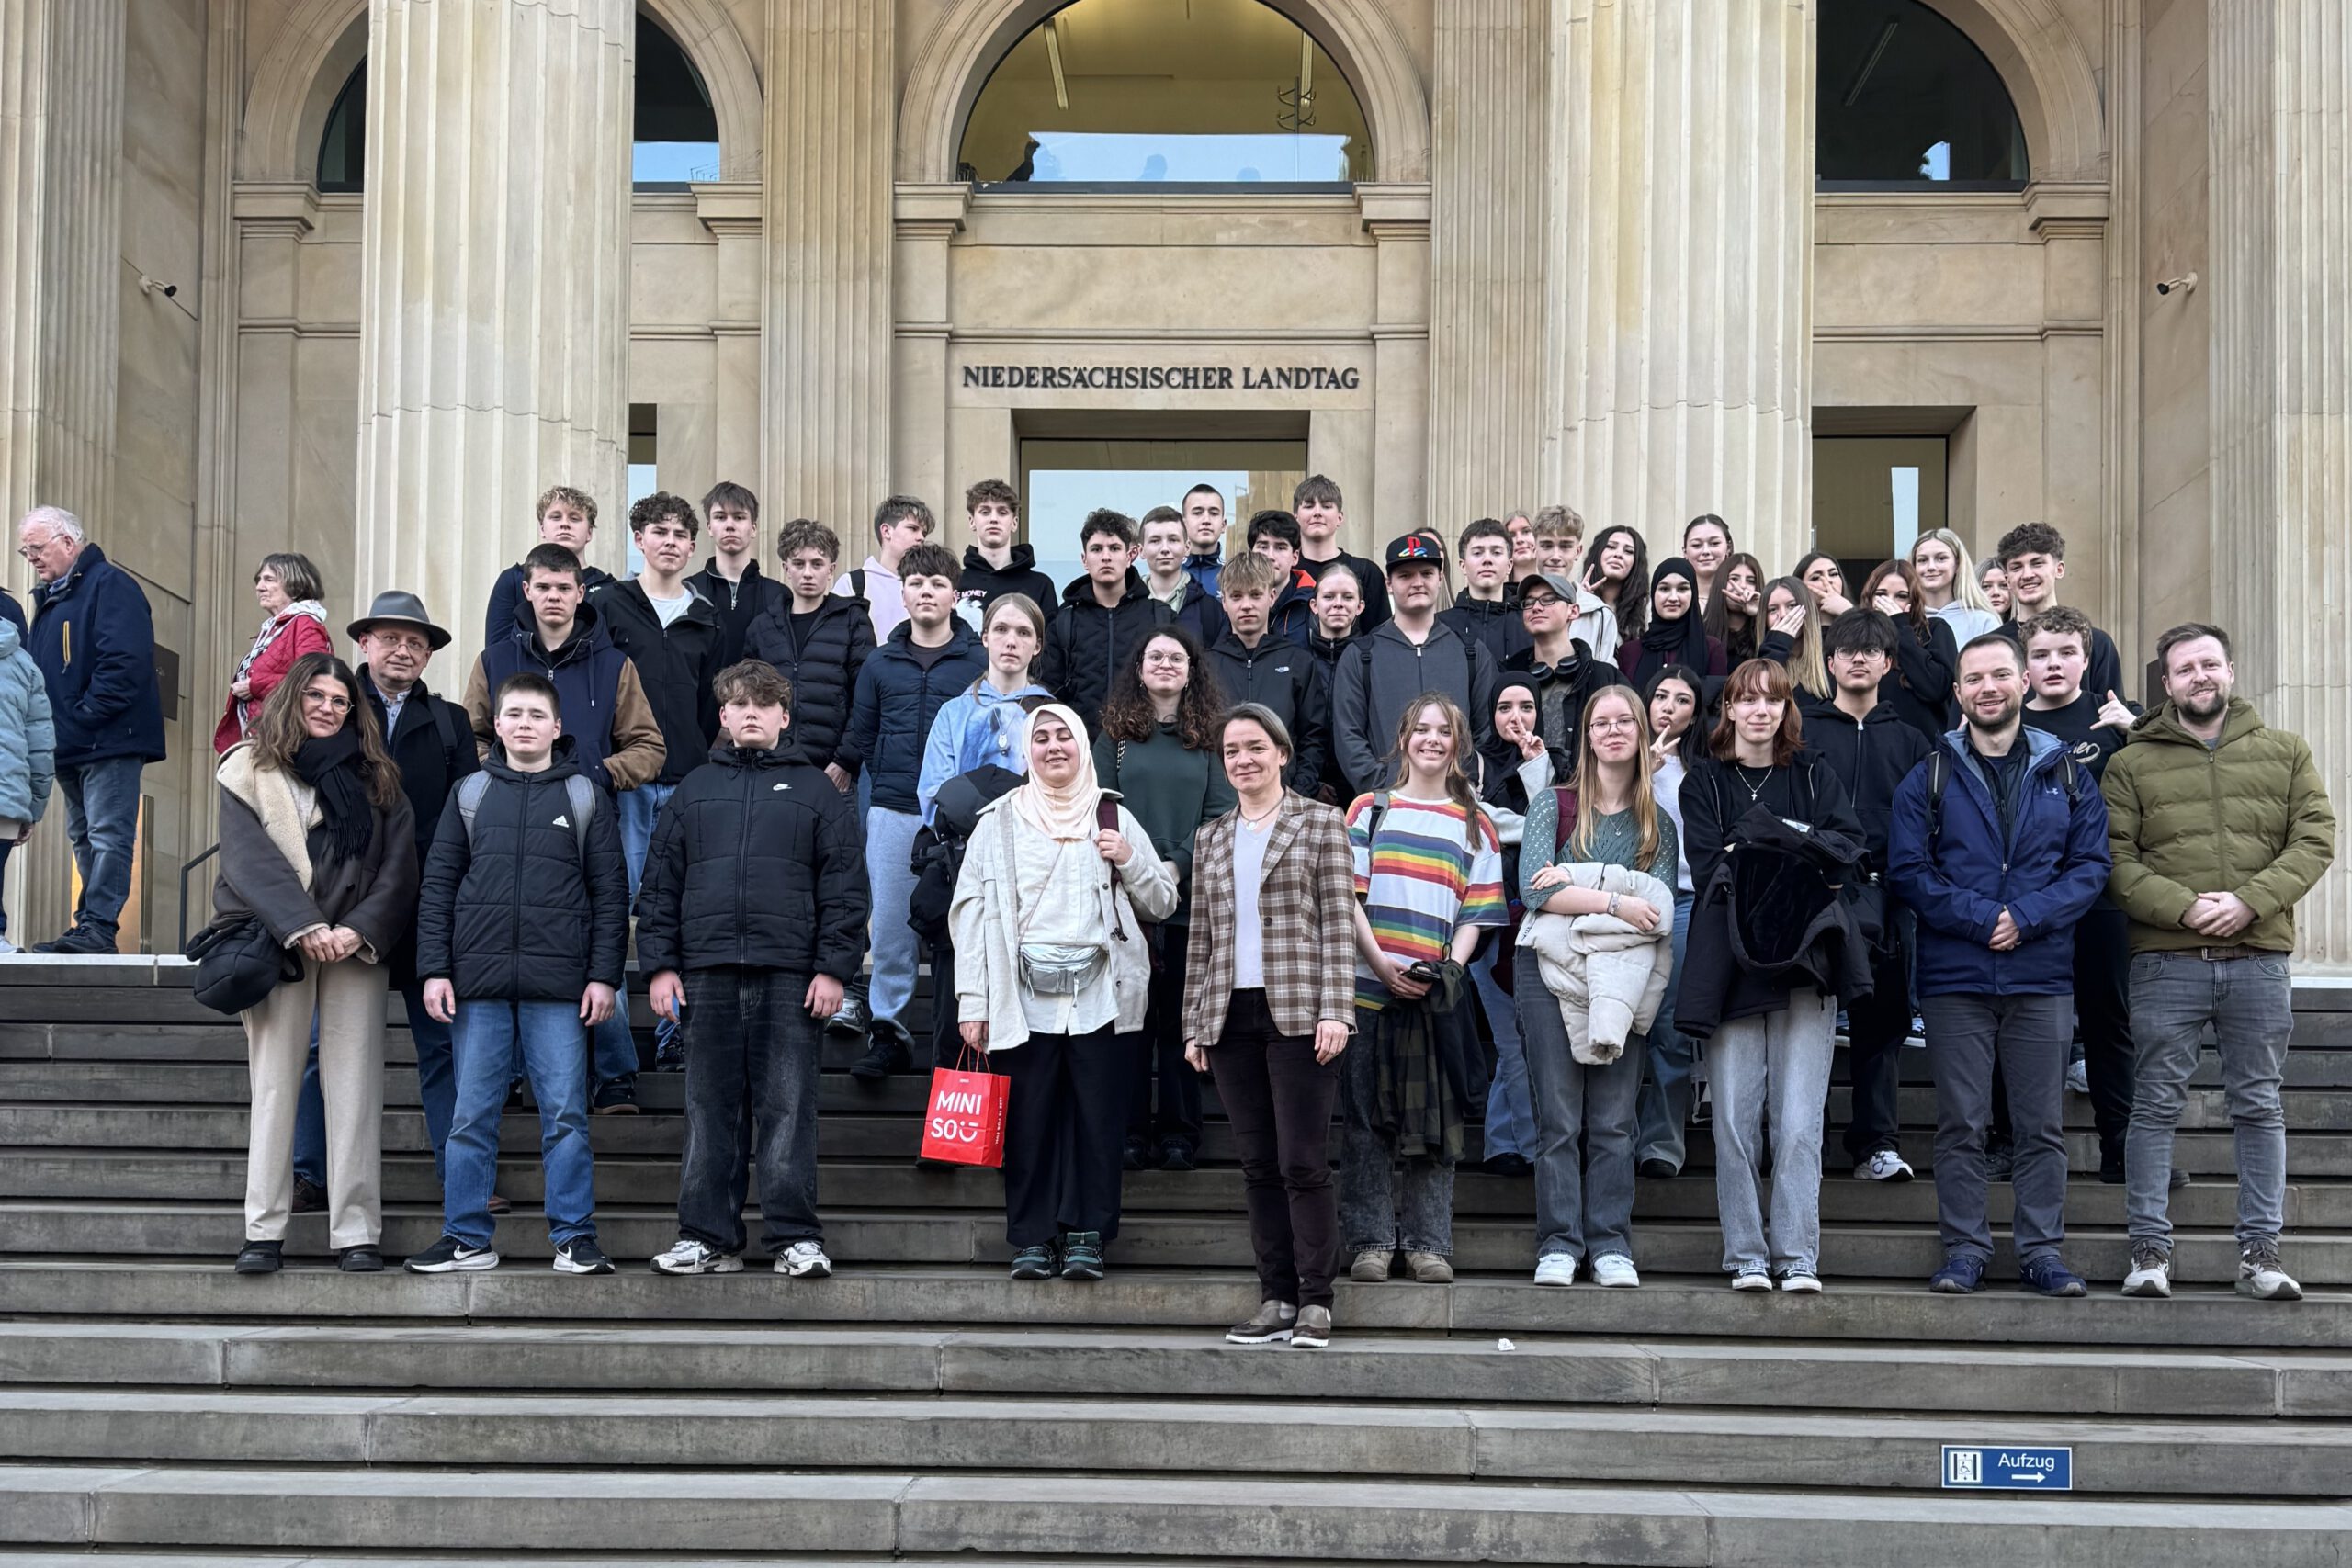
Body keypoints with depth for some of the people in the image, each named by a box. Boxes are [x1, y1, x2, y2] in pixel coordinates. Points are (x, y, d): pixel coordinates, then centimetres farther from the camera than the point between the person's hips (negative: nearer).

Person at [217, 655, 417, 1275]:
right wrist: (304, 929, -14)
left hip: (357, 944, 1)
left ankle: (356, 1232, -4)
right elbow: (248, 857, -4)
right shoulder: (250, 769, 8)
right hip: (277, 942, -1)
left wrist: (359, 930, -10)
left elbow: (398, 864, 5)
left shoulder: (377, 778, 13)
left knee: (355, 1087, -4)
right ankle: (263, 1231, 0)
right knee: (274, 1082, -2)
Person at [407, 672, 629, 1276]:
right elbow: (438, 886, 9)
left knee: (565, 1114, -1)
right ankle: (468, 1238, 12)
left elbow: (611, 893, 5)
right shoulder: (471, 795, 11)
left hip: (558, 985, -2)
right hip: (479, 980, 2)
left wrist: (604, 975, -2)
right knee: (473, 1116, 5)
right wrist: (435, 970, 1)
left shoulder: (585, 798, 7)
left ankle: (574, 1238, 5)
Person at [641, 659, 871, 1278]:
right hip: (707, 972, 2)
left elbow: (845, 887, 4)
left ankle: (795, 1237, 1)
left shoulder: (817, 792, 10)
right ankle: (706, 1238, 9)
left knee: (788, 1109, -3)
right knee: (710, 1111, 4)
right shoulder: (694, 791, 16)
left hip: (790, 976, -2)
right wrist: (660, 963, 4)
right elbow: (659, 884, 14)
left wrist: (834, 967, -5)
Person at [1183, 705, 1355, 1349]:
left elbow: (1337, 925, -2)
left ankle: (1316, 1302, -1)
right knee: (1258, 1165, 5)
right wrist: (1195, 1025, 11)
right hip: (1232, 1018, 4)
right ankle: (1276, 1300, 9)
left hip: (1298, 1013, -4)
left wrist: (1335, 1009, -11)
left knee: (1303, 1163, -7)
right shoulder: (1211, 838, 17)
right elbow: (1200, 938, 17)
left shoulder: (1321, 823, 4)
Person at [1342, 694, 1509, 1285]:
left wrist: (1448, 969, -11)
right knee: (1366, 1120, 1)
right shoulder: (1369, 809, 9)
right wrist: (1383, 967, -11)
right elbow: (1348, 897, 1)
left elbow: (1476, 914, 7)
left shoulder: (1474, 826, 13)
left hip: (1437, 994, 1)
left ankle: (1429, 1243, 9)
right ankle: (1370, 1241, 8)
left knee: (1436, 1121, 2)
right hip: (1369, 989, -1)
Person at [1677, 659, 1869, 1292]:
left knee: (1799, 1122, -5)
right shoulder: (1705, 783, 11)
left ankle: (1798, 1256, -2)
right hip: (1732, 956, 0)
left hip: (1803, 960, 1)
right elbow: (1706, 866, -4)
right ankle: (1746, 1256, 4)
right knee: (1735, 1121, -3)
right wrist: (1798, 851, -15)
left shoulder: (1813, 775, 14)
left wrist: (1790, 838, -17)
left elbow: (1849, 846, -1)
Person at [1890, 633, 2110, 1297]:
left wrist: (2026, 916, -12)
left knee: (2042, 1125, 4)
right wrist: (1979, 918, -13)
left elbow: (2092, 863, 2)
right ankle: (1964, 1248, 9)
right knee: (1961, 1124, 2)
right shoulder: (1928, 779, 6)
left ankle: (2043, 1249, 12)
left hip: (2042, 977, 1)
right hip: (1954, 976, -1)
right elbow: (1907, 869, -2)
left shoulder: (2066, 775, 9)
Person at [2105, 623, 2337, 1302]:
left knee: (2259, 1106, 6)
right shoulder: (2131, 764, 6)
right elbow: (2115, 859, -3)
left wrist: (2249, 901, -12)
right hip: (2166, 961, -1)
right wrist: (2184, 908, -16)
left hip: (2260, 958, 2)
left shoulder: (2285, 754, 11)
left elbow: (2315, 839, 2)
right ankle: (2150, 1247, 8)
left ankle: (2260, 1251, 13)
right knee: (2156, 1105, 1)